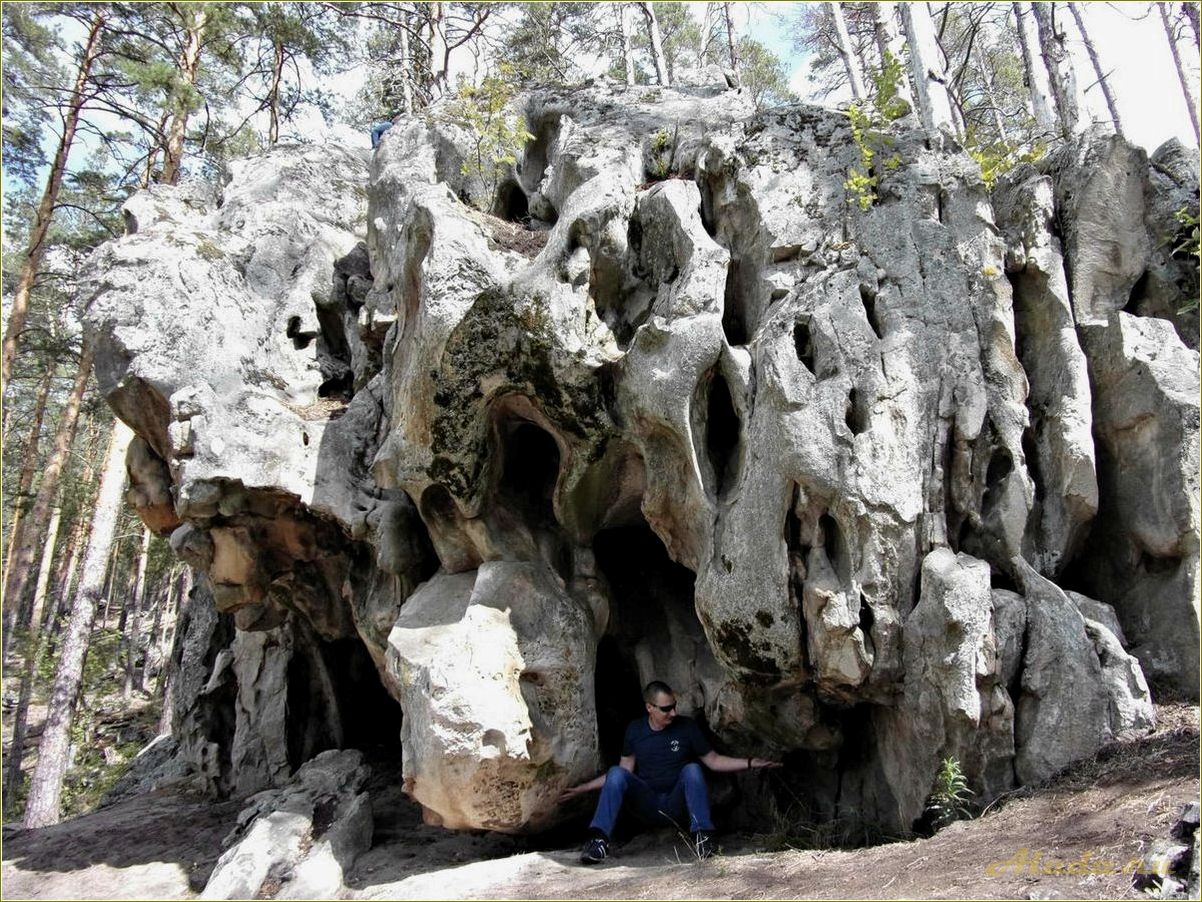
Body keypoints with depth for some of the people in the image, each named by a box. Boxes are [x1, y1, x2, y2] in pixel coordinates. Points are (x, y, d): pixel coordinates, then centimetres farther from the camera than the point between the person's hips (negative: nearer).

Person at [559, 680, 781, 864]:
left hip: (677, 805, -1)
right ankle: (599, 840, -34)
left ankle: (702, 836, -33)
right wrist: (583, 788, 1)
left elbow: (713, 761, 2)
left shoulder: (687, 727, -2)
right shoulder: (635, 730, 2)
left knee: (692, 769, -29)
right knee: (616, 773, -24)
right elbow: (624, 771, 7)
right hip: (647, 804, 1)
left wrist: (750, 763, -10)